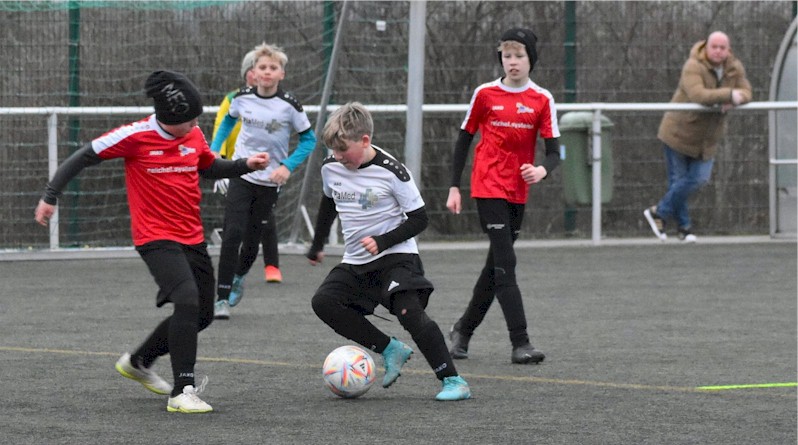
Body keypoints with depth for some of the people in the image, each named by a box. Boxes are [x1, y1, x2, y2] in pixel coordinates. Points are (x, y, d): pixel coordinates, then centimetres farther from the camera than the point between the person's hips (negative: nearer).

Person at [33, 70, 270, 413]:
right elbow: (83, 158, -8)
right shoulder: (136, 137, -15)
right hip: (156, 239, -7)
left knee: (201, 315, 12)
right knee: (187, 300, -27)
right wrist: (50, 196, -8)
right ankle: (182, 391, -24)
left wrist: (245, 165, 6)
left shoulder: (194, 136, 3)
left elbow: (210, 168, 22)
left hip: (192, 237, 7)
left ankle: (138, 362, 35)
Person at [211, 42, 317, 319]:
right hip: (241, 175, 0)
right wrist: (214, 150, 8)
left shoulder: (289, 105, -10)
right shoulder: (242, 98, -4)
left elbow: (309, 139, -2)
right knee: (232, 234, -14)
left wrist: (287, 166, -14)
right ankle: (222, 298, -11)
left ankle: (239, 277, 42)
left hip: (270, 182, 0)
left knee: (252, 239, 8)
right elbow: (228, 121, 18)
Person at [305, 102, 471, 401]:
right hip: (355, 263, 6)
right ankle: (390, 350, -7)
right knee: (323, 301, -15)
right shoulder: (330, 169, 1)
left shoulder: (390, 171, -16)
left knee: (410, 312, -25)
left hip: (396, 257, -6)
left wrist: (383, 241, -22)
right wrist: (317, 245, 31)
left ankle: (453, 381, -18)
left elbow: (418, 218, -11)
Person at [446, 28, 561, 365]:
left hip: (518, 193, 4)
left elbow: (553, 150, -1)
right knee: (505, 264, -13)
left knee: (497, 265, 11)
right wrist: (454, 188, 4)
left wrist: (542, 170, -24)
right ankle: (520, 343, -18)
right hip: (488, 188, -4)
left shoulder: (542, 100, 2)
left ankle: (463, 329, 30)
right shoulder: (485, 94, -2)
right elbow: (464, 139, 6)